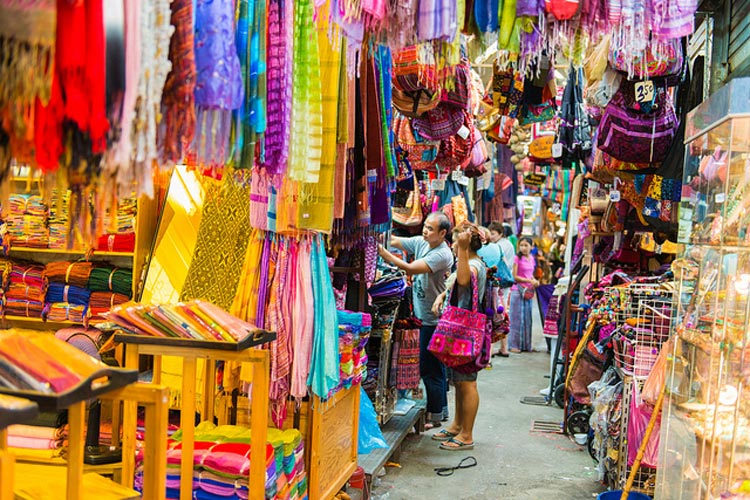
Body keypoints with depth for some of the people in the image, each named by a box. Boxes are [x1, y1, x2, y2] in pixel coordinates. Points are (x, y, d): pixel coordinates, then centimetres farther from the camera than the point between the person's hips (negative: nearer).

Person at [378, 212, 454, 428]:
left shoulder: (442, 255, -20)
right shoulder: (421, 242, 6)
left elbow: (411, 268, -28)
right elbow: (395, 241, 0)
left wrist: (383, 252, -29)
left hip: (433, 319, -9)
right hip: (424, 315, 9)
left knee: (430, 369, -2)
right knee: (436, 367, 18)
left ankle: (435, 416, 9)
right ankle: (441, 408, 31)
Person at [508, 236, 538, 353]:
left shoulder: (531, 259, 10)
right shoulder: (517, 258, -8)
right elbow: (514, 276, -11)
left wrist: (535, 281, 0)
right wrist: (529, 281, -16)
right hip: (517, 291, -6)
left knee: (527, 318, 9)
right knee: (517, 318, -3)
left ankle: (526, 344, 16)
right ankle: (513, 345, 3)